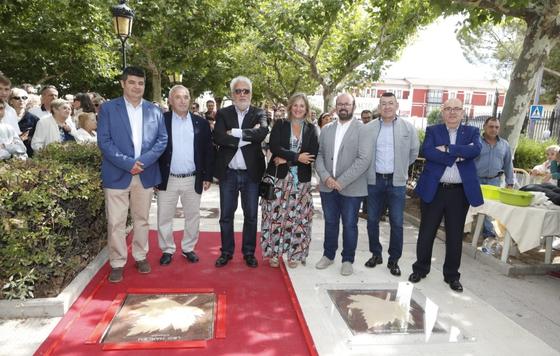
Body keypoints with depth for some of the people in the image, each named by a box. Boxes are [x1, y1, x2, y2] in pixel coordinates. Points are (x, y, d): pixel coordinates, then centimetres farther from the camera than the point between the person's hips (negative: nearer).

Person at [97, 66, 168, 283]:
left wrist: (143, 161, -11)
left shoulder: (154, 111, 7)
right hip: (117, 174, -2)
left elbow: (162, 140, 3)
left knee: (142, 219, 13)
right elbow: (104, 141, -7)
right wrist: (128, 163, -16)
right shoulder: (108, 108, 0)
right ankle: (117, 263, 15)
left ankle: (140, 256, 28)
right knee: (116, 222, 2)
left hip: (146, 174, 2)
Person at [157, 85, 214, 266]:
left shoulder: (201, 123, 4)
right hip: (167, 179, -1)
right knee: (164, 217, 8)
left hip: (193, 180, 1)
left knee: (193, 217, 11)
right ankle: (167, 250, 25)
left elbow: (208, 151, 5)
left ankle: (188, 248, 28)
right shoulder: (162, 120, -2)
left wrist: (208, 176, 1)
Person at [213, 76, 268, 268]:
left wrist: (234, 132, -17)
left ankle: (249, 252, 26)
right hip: (228, 173, 1)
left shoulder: (259, 114, 2)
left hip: (251, 173, 0)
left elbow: (261, 133, -18)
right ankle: (226, 252, 27)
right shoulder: (223, 113, 3)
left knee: (251, 215, 9)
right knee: (226, 215, 10)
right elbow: (218, 137, -15)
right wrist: (248, 136, -16)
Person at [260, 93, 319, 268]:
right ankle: (274, 252, 16)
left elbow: (313, 154, -6)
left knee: (298, 217, 4)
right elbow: (274, 147, -11)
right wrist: (297, 157, -16)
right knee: (275, 215, 2)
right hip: (279, 177, -1)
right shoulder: (280, 125, 4)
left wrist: (287, 159, -11)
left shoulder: (311, 129, 7)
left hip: (301, 180, 1)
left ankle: (294, 254, 18)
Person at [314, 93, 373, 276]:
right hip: (327, 186, 4)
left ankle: (348, 260, 23)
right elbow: (319, 155, 6)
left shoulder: (362, 129, -6)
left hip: (351, 188, -3)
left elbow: (364, 159, -14)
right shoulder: (326, 129, 9)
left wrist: (342, 181, -18)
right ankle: (328, 255, 31)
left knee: (349, 225, 8)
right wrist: (326, 177, -11)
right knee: (330, 223, 15)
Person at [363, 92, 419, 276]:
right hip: (374, 180, 2)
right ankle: (376, 254, 27)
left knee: (397, 223, 2)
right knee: (372, 220, 9)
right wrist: (371, 168, 7)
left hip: (397, 181, -1)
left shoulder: (408, 127, 0)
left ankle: (394, 260, 16)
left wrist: (400, 168, 12)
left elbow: (414, 152, 8)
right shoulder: (368, 128, 2)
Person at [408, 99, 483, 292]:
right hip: (433, 189, -1)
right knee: (426, 232, 8)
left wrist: (447, 149, -17)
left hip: (460, 191, 1)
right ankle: (420, 268, 26)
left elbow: (475, 150, -14)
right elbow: (427, 151, -15)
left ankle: (452, 275, 25)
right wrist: (457, 156, -16)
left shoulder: (472, 132, 8)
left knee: (455, 236, 9)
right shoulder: (432, 130, 5)